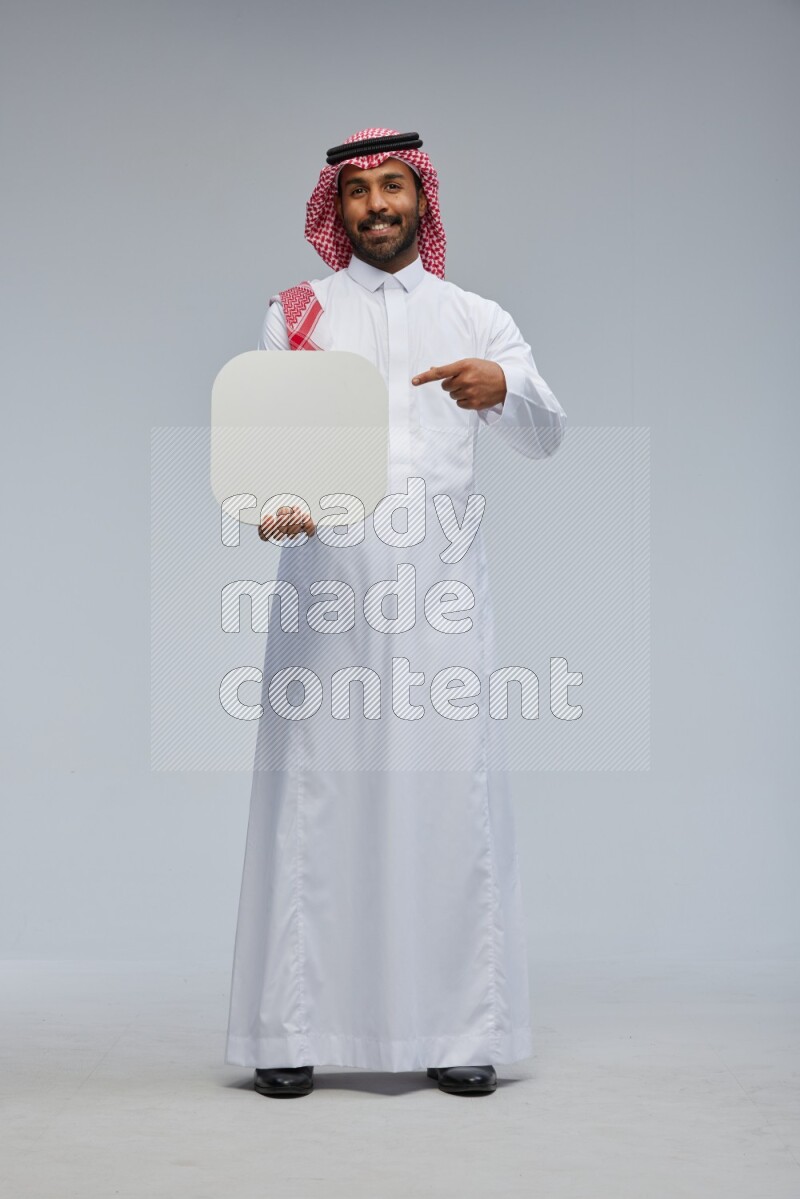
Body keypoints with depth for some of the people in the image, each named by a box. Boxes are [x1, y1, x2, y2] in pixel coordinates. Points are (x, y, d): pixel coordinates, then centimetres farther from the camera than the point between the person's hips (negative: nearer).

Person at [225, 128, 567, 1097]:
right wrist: (270, 498, -18)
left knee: (450, 788, -4)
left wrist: (502, 388, -19)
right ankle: (292, 1030, 1)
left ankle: (461, 1031, 2)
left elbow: (545, 436, 4)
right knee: (311, 787, -4)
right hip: (325, 570, 0)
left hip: (438, 575, 1)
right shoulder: (296, 313, 16)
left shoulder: (476, 318, 17)